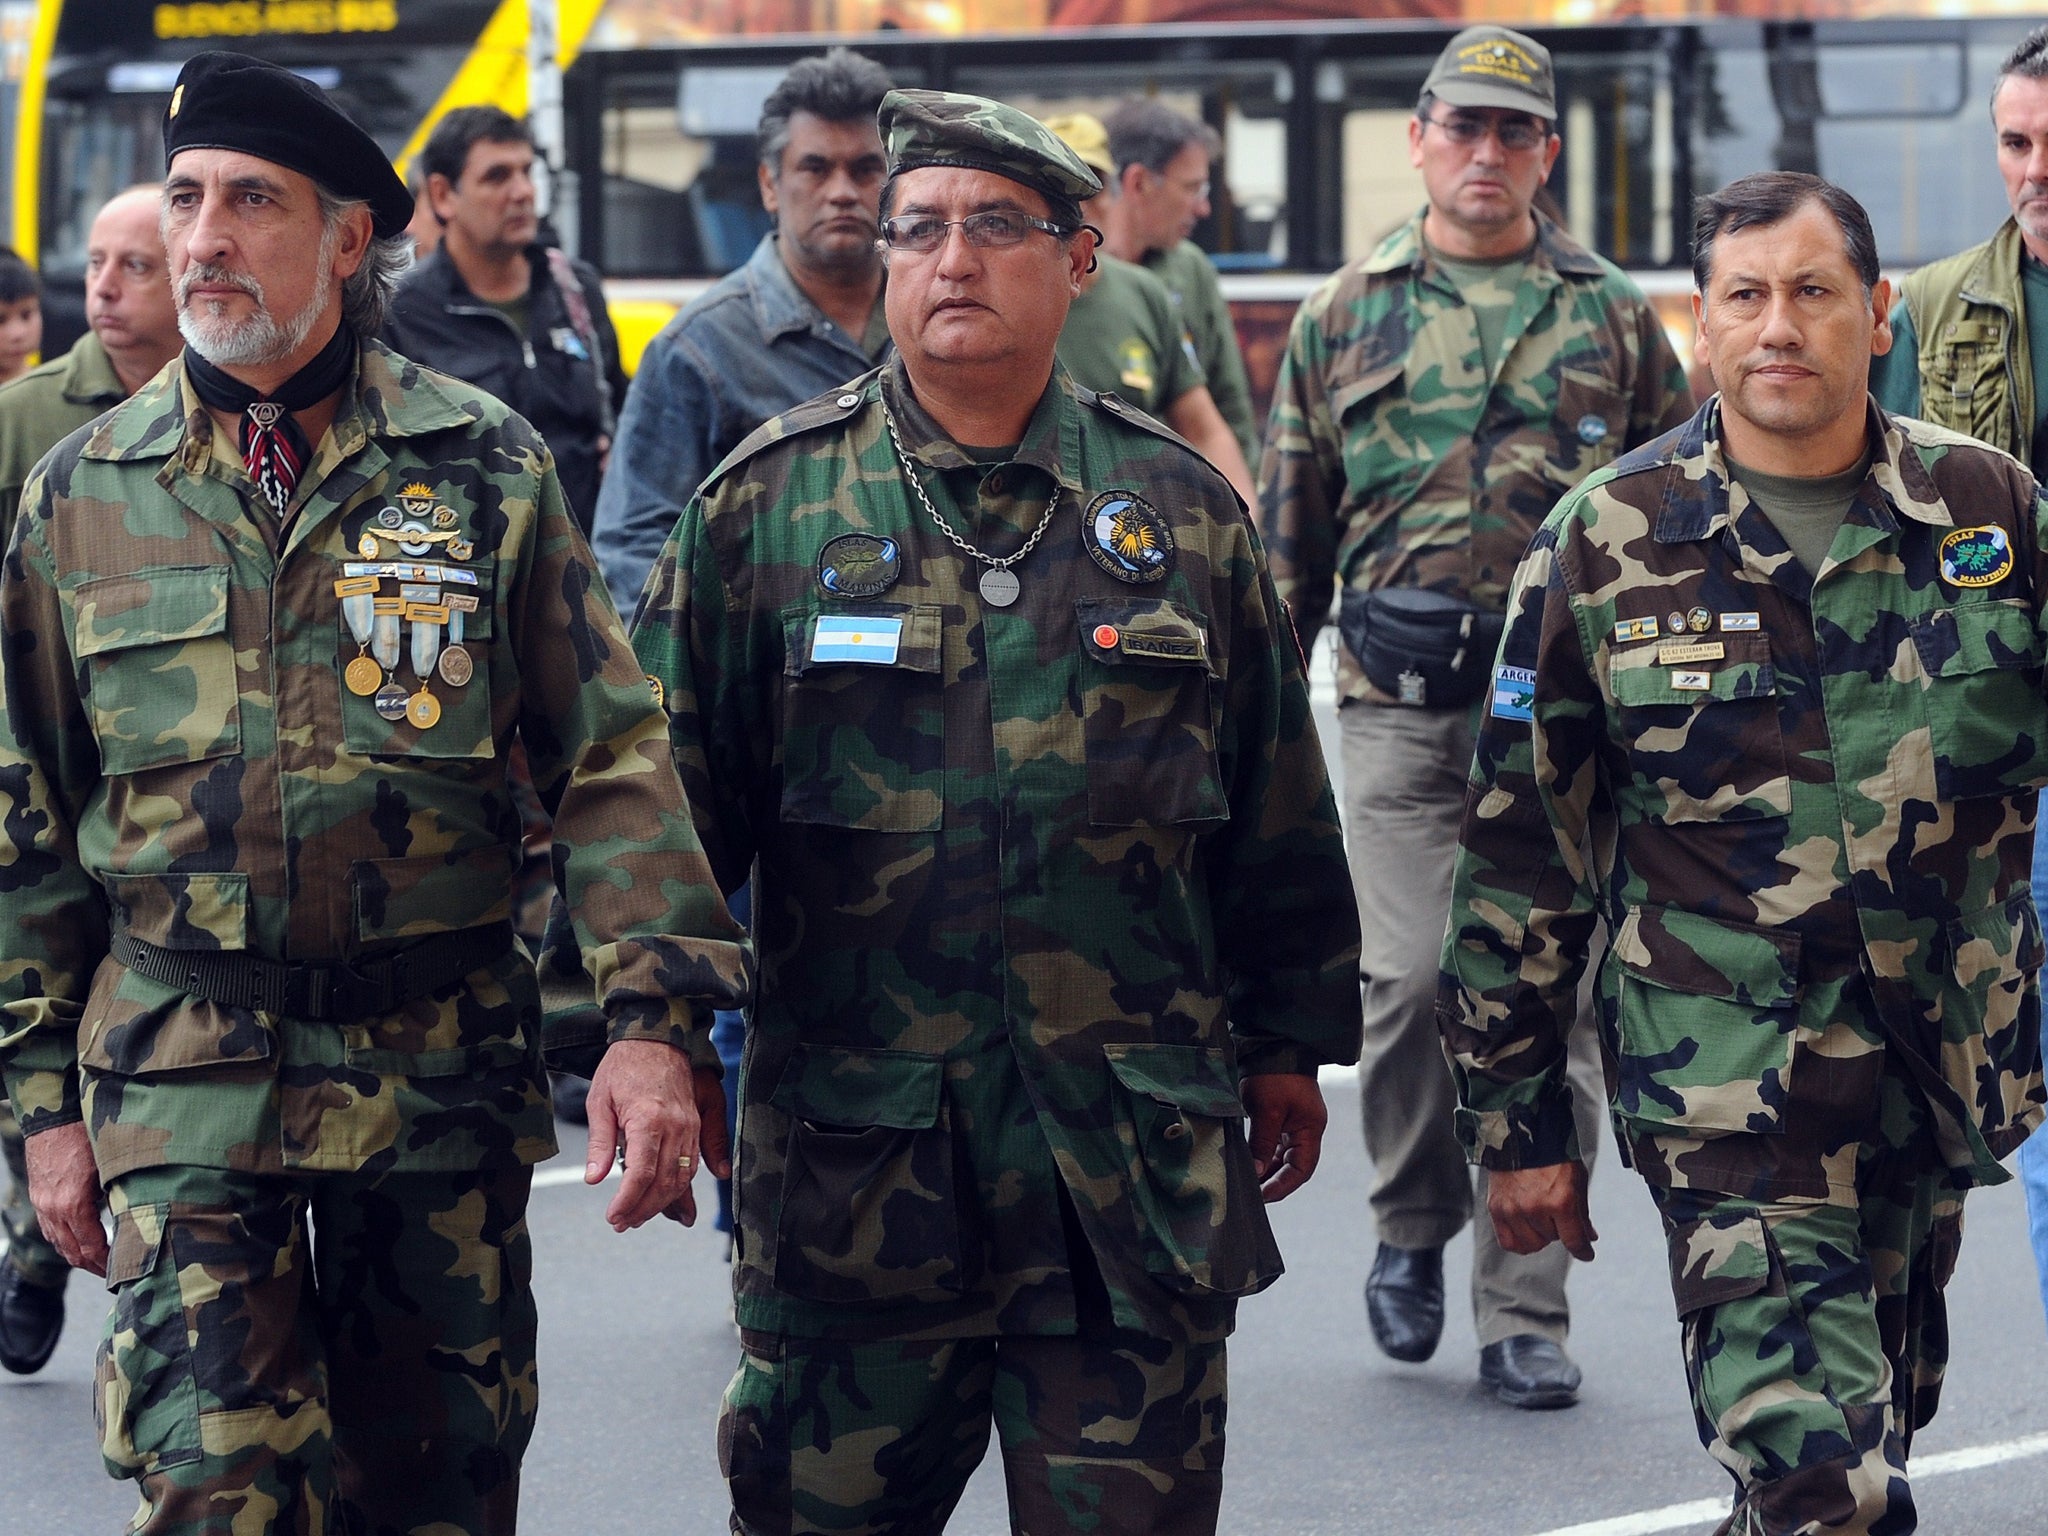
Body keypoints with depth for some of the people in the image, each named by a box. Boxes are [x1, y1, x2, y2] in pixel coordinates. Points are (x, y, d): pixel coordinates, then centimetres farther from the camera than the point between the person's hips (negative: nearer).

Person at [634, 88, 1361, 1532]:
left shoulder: (1182, 508, 7)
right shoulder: (769, 504, 3)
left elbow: (1276, 803, 13)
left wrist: (1287, 1044, 14)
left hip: (1136, 1159, 1)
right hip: (850, 1156, -1)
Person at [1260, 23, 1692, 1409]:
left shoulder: (1611, 317, 10)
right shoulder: (1345, 317, 11)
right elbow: (1290, 523, 14)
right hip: (1401, 706, 0)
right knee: (1412, 980, -7)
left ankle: (1524, 1309, 4)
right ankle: (1412, 1225, 20)